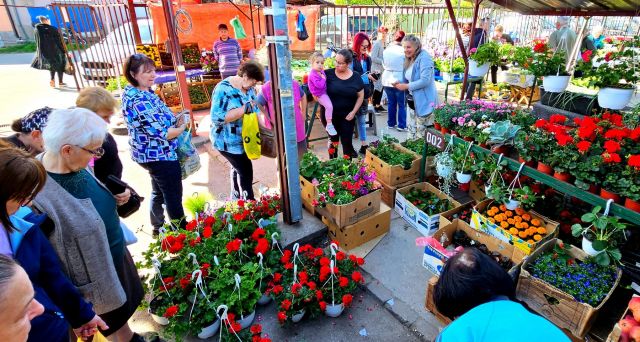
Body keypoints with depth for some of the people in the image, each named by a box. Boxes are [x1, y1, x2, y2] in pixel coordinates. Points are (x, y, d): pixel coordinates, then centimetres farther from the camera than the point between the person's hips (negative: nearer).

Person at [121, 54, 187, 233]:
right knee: (174, 196, 5)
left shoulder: (133, 92, 3)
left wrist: (175, 119, -2)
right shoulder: (139, 102, -28)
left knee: (159, 192, 25)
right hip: (160, 155, -10)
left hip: (151, 153, 10)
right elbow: (161, 133, -27)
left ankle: (158, 227, 42)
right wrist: (181, 127, -10)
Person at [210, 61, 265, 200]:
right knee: (246, 172, -5)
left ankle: (236, 198, 43)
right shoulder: (224, 89, -23)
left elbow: (255, 109, 9)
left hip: (243, 139, 8)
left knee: (238, 168, 23)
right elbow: (216, 118, -29)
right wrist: (243, 109, -34)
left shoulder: (249, 88, -1)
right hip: (228, 141, -8)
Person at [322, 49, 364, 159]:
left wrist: (353, 112, -5)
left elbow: (360, 96, 3)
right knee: (333, 139, 14)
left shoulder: (356, 77, -3)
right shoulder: (328, 74, -7)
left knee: (347, 141, 4)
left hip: (347, 115, 0)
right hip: (329, 114, 0)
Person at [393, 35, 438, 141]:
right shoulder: (409, 59, 13)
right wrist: (400, 84, -1)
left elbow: (425, 81, -23)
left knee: (421, 133, -1)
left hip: (424, 101, -9)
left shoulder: (424, 58, -15)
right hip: (412, 100, 9)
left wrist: (406, 86, -18)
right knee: (412, 130, 15)